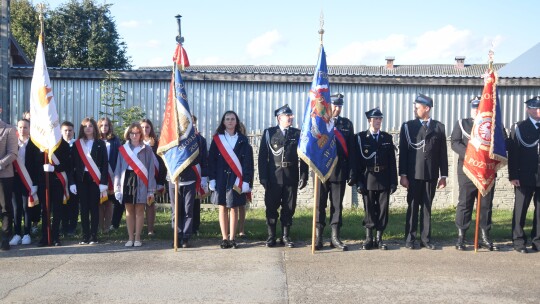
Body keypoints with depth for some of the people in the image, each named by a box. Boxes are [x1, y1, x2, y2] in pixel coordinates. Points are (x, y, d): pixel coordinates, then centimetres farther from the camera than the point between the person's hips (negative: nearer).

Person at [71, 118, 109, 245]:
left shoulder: (100, 144, 3)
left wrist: (103, 182, -10)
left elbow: (105, 164, -2)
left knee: (94, 208, 2)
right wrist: (72, 182, -4)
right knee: (84, 208, 4)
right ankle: (85, 236, 9)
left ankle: (94, 237, 7)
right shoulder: (77, 144, 8)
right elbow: (73, 164, 5)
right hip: (81, 179, 2)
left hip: (95, 179, -2)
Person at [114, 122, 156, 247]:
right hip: (127, 180, 2)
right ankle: (130, 238, 14)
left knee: (139, 210, 2)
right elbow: (118, 169, 8)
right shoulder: (123, 149, 8)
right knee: (129, 210, 7)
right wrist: (117, 188, 0)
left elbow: (150, 170, 0)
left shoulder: (147, 149, 2)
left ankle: (137, 238, 10)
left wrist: (151, 190, -5)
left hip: (141, 182, -2)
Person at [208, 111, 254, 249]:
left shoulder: (242, 139, 3)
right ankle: (224, 238, 10)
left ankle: (232, 238, 11)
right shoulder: (217, 139, 5)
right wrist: (212, 178, -6)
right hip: (221, 178, 1)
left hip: (236, 179, 0)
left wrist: (246, 180, -8)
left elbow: (248, 161, 0)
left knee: (234, 208, 4)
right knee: (223, 208, 4)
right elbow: (211, 159, 2)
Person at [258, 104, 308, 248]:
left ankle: (286, 236, 18)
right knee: (271, 208, 4)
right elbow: (262, 156, 0)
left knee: (289, 208, 7)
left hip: (291, 178, 2)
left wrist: (303, 176, -2)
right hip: (273, 177, -1)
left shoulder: (297, 134, 7)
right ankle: (271, 236, 15)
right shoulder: (269, 133, 3)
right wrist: (263, 177, -7)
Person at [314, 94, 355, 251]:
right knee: (320, 204, 5)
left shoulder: (347, 124, 9)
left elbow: (351, 150, 5)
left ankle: (335, 237, 15)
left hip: (340, 171, 2)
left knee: (337, 205, 6)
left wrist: (352, 172, 0)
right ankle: (318, 238, 12)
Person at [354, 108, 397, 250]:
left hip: (384, 179, 2)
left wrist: (394, 181, 1)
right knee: (369, 209, 4)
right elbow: (357, 161, -3)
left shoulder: (387, 138, 9)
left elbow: (392, 161, 7)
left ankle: (379, 238, 13)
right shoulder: (360, 137, 1)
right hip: (367, 179, -2)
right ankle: (369, 238, 14)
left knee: (383, 209, 3)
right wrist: (358, 181, -9)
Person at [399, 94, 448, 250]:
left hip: (431, 175, 1)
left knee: (427, 207, 7)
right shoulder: (408, 126, 3)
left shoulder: (439, 127, 7)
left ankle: (425, 238, 14)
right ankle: (410, 239, 10)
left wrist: (443, 175, 4)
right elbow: (403, 152, 0)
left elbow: (443, 153, 7)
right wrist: (403, 175, -6)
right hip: (414, 174, -1)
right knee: (412, 207, 4)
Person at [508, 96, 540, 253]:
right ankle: (519, 241, 10)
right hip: (525, 177, -3)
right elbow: (512, 153, -3)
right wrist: (513, 176, -10)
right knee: (520, 210, 3)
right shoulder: (518, 127, 2)